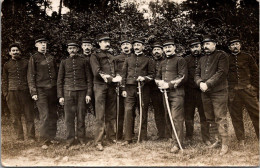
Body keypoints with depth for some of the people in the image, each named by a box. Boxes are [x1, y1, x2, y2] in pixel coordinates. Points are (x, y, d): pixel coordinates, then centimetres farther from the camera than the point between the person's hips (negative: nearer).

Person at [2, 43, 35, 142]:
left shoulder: (26, 62, 10)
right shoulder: (7, 65, 13)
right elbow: (4, 81, 15)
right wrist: (5, 94, 6)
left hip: (25, 92, -1)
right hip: (12, 93, 1)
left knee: (29, 115, -2)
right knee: (16, 117, 3)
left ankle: (31, 138, 4)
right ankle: (19, 138, 11)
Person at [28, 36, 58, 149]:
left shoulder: (51, 58, 14)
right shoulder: (34, 58, 0)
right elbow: (31, 76, -2)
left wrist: (58, 89, 13)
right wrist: (33, 92, -9)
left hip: (53, 90, 5)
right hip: (41, 90, -5)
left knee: (53, 115, 7)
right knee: (44, 115, -9)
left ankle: (51, 138, 19)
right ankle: (44, 141, -1)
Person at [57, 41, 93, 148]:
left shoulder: (84, 62, 8)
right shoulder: (64, 62, 11)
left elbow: (89, 79, 7)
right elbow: (60, 80, 10)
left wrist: (88, 94, -1)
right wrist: (60, 96, 2)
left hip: (81, 92, 0)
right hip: (68, 92, 1)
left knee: (81, 116, 3)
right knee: (69, 117, 0)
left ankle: (81, 138, 14)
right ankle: (70, 139, 9)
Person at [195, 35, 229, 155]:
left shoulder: (221, 55, -2)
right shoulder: (202, 59, 19)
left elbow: (222, 72, -14)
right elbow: (197, 74, 13)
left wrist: (208, 84, -19)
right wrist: (200, 83, -9)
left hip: (218, 92, -6)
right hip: (205, 93, 6)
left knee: (220, 118, -7)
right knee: (210, 118, 11)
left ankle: (225, 144, 0)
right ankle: (216, 140, 24)